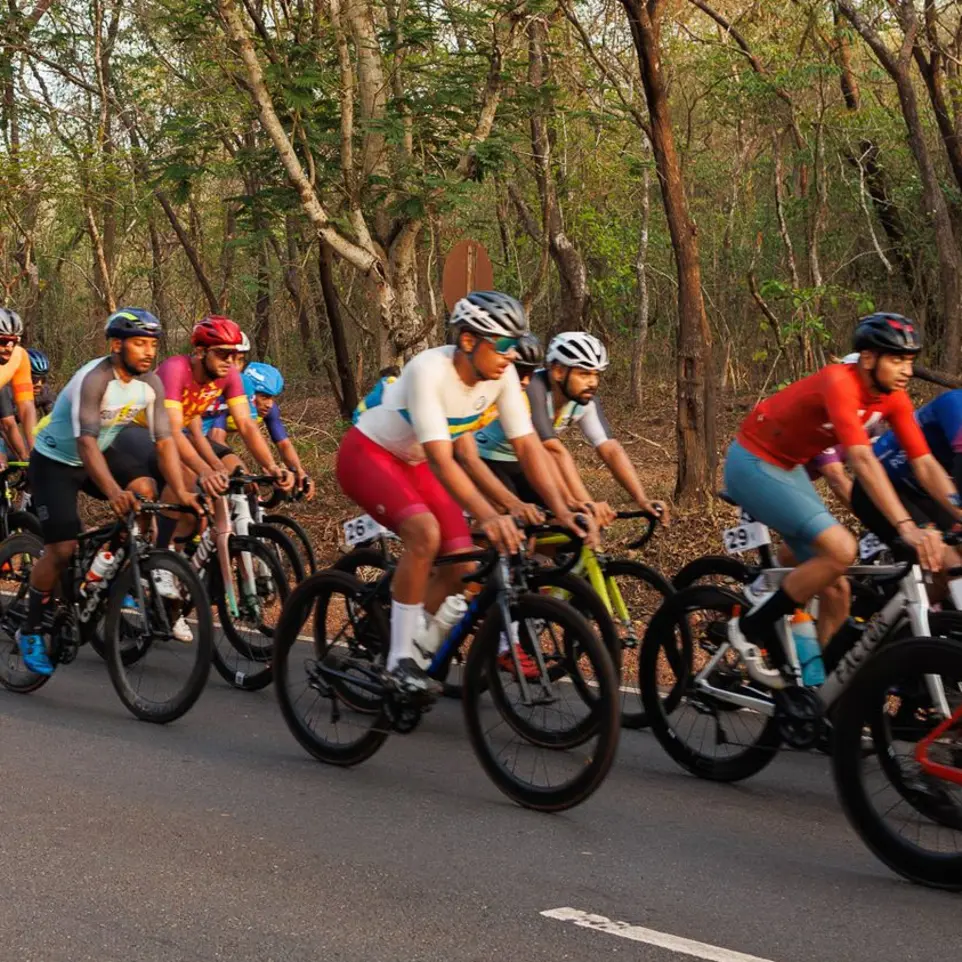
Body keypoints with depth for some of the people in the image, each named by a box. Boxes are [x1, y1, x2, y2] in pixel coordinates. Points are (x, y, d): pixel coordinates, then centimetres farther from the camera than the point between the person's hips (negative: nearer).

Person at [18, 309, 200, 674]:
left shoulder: (150, 383, -13)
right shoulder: (94, 379, -32)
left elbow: (164, 440, -15)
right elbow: (85, 441, -42)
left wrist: (181, 492, -27)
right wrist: (112, 491, -55)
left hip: (100, 454, 6)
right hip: (55, 461, -6)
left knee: (142, 490, -21)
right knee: (62, 548, -14)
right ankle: (30, 631, 4)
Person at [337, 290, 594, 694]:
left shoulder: (501, 375, -15)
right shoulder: (429, 370, -33)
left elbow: (527, 445, -14)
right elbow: (441, 459, -40)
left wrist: (562, 511, -24)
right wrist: (488, 516, -51)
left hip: (411, 464, 7)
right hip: (367, 453, -7)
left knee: (461, 563, -7)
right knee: (425, 532, -32)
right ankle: (399, 659, -19)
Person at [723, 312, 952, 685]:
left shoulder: (892, 398, -6)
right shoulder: (839, 384, -31)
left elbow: (925, 462, -8)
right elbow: (862, 460, -41)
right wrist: (906, 527, -49)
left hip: (789, 468, 8)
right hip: (753, 463, -8)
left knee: (835, 586, 3)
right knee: (841, 549, -24)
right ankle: (753, 628, -8)